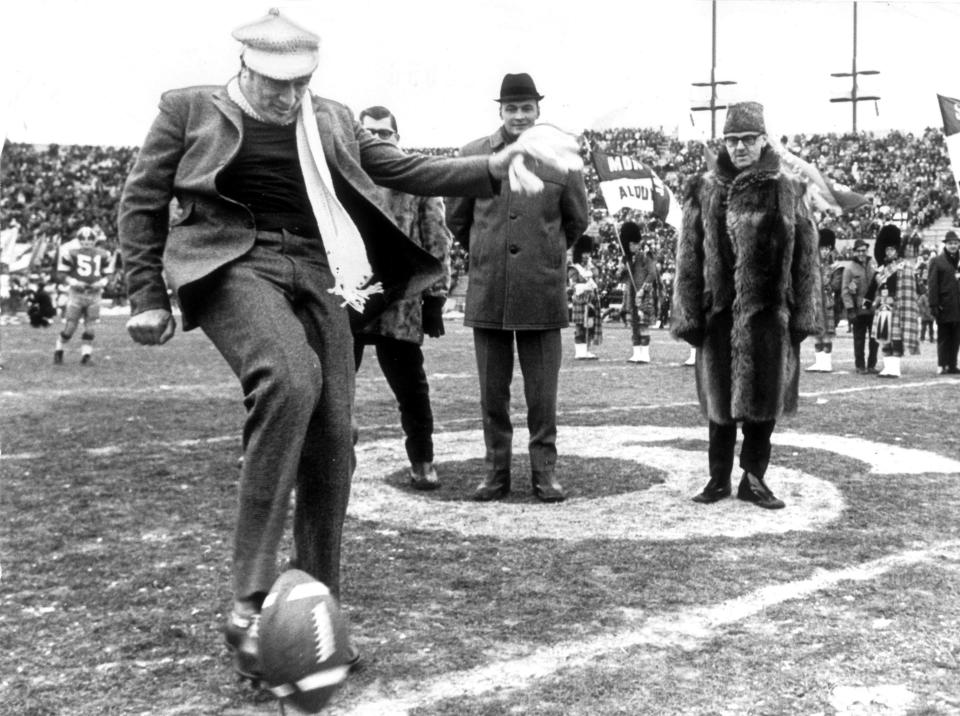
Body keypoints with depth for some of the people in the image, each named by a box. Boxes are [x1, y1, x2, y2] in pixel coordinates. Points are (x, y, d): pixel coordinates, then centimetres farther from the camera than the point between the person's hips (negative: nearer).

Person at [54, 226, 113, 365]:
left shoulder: (102, 255, 7)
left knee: (89, 328, 2)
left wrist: (101, 283, -8)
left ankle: (86, 356, 11)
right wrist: (74, 282, -15)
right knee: (69, 327, -2)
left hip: (94, 295, 2)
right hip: (76, 294, -2)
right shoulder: (71, 254, -3)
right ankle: (58, 351, 19)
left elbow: (107, 275, 13)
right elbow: (63, 274, 2)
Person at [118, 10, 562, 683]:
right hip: (234, 264, -4)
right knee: (290, 379, -34)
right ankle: (251, 603, -29)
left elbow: (408, 171, 15)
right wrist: (147, 296, 3)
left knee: (332, 441, -5)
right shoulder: (190, 110, 9)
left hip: (314, 275, 5)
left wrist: (492, 168, 2)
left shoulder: (332, 121, 18)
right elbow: (142, 201, 10)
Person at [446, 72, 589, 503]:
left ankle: (545, 471, 16)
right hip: (487, 293, 1)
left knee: (542, 392, 3)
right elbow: (456, 218, 15)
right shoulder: (474, 155, 3)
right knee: (492, 392, 7)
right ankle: (496, 471, 18)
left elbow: (577, 221, 13)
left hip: (542, 293, -1)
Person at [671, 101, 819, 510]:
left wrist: (802, 317, 1)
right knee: (720, 399, 8)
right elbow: (688, 258, 2)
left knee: (765, 399, 6)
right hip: (720, 313, 0)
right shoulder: (704, 192, 4)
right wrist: (688, 316, -3)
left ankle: (754, 478, 21)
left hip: (769, 313, 0)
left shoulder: (787, 192, 4)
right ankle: (719, 478, 22)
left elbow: (805, 259, 5)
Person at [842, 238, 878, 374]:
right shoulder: (849, 268, -2)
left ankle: (871, 365, 14)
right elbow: (846, 290, -6)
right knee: (859, 339, 3)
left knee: (875, 338, 4)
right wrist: (850, 309, -12)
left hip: (873, 308, 3)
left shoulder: (873, 266, 10)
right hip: (858, 310, -3)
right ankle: (860, 366, 12)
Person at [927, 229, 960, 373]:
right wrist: (934, 305, -12)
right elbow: (932, 285, -6)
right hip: (944, 306, -4)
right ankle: (942, 365, 5)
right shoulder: (937, 261, -1)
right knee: (944, 337, 1)